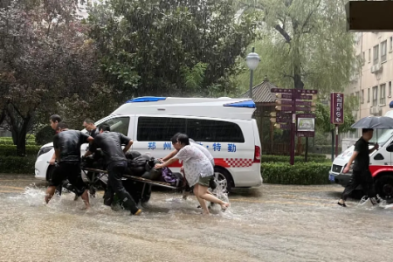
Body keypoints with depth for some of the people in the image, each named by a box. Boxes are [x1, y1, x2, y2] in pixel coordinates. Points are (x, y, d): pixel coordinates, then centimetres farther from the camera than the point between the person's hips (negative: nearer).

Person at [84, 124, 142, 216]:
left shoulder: (99, 137, 13)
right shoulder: (116, 134, 22)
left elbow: (91, 150, 24)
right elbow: (130, 142, 15)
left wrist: (84, 156, 45)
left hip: (114, 164, -6)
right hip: (123, 162, 6)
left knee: (119, 188, -2)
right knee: (111, 185, 22)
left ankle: (135, 209, -8)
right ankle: (106, 204, 27)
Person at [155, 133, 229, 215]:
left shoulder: (185, 149, -15)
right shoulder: (188, 148, 14)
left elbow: (173, 159, -7)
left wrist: (161, 165, 3)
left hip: (204, 171, -10)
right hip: (202, 171, 10)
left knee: (201, 194, -13)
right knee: (196, 192, 8)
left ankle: (223, 203, -8)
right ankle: (206, 212, 8)